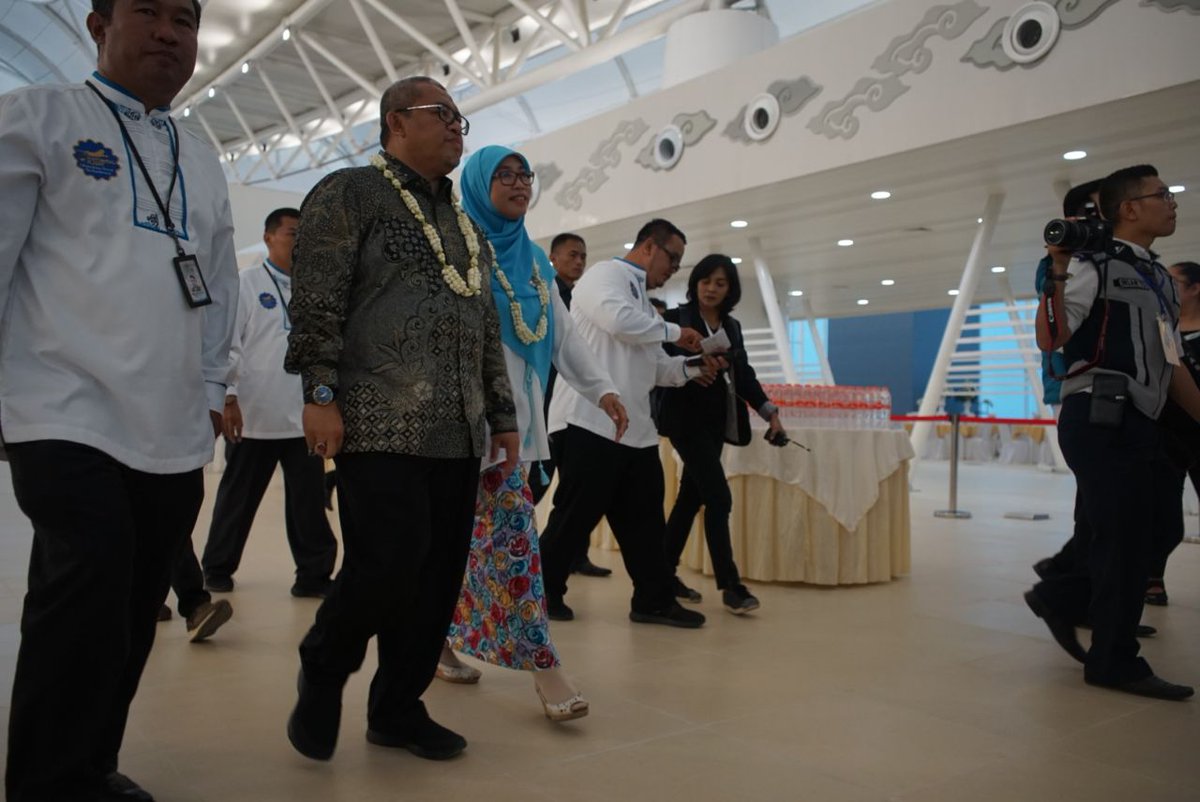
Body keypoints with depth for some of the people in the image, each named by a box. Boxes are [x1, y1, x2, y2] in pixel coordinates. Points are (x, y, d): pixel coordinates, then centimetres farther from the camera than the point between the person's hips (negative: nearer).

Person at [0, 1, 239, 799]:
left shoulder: (202, 158, 19)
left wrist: (210, 389, 16)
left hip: (175, 433, 5)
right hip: (72, 418, -5)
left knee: (136, 608, 8)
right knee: (87, 593, -16)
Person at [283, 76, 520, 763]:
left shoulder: (467, 226, 24)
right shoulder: (350, 194, 4)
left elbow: (488, 332, 23)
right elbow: (316, 300, -7)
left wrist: (502, 415, 18)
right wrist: (321, 392, -15)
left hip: (459, 434, 7)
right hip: (383, 428, -6)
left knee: (439, 576, 5)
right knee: (389, 563, -11)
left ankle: (398, 707, 20)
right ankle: (323, 671, 18)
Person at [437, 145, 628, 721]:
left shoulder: (533, 260, 17)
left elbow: (564, 335, 15)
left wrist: (602, 389, 4)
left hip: (519, 414, 7)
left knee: (473, 534, 11)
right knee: (511, 524, -11)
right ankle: (541, 662, -7)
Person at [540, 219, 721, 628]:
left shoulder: (643, 300, 25)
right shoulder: (605, 274, -2)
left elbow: (654, 367, 24)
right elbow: (618, 320, -23)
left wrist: (694, 367, 6)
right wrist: (673, 331, -10)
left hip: (635, 427, 9)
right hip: (591, 421, -9)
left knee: (644, 517, 10)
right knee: (575, 515, -1)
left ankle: (654, 601, 17)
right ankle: (543, 594, 13)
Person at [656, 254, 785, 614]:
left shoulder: (733, 326, 13)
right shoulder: (676, 318, -5)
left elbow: (743, 373, 10)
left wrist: (768, 410, -1)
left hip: (715, 421, 7)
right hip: (687, 418, -7)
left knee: (692, 496, 11)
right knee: (719, 497, -11)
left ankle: (666, 572, 21)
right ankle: (730, 585, -5)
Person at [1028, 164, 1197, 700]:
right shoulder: (1095, 265, -4)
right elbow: (1049, 339, -14)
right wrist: (1059, 270, -19)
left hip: (1141, 424, 9)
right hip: (1100, 420, -9)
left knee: (1140, 535, 9)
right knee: (1122, 538, -4)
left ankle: (1059, 598, 26)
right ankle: (1115, 662, 8)